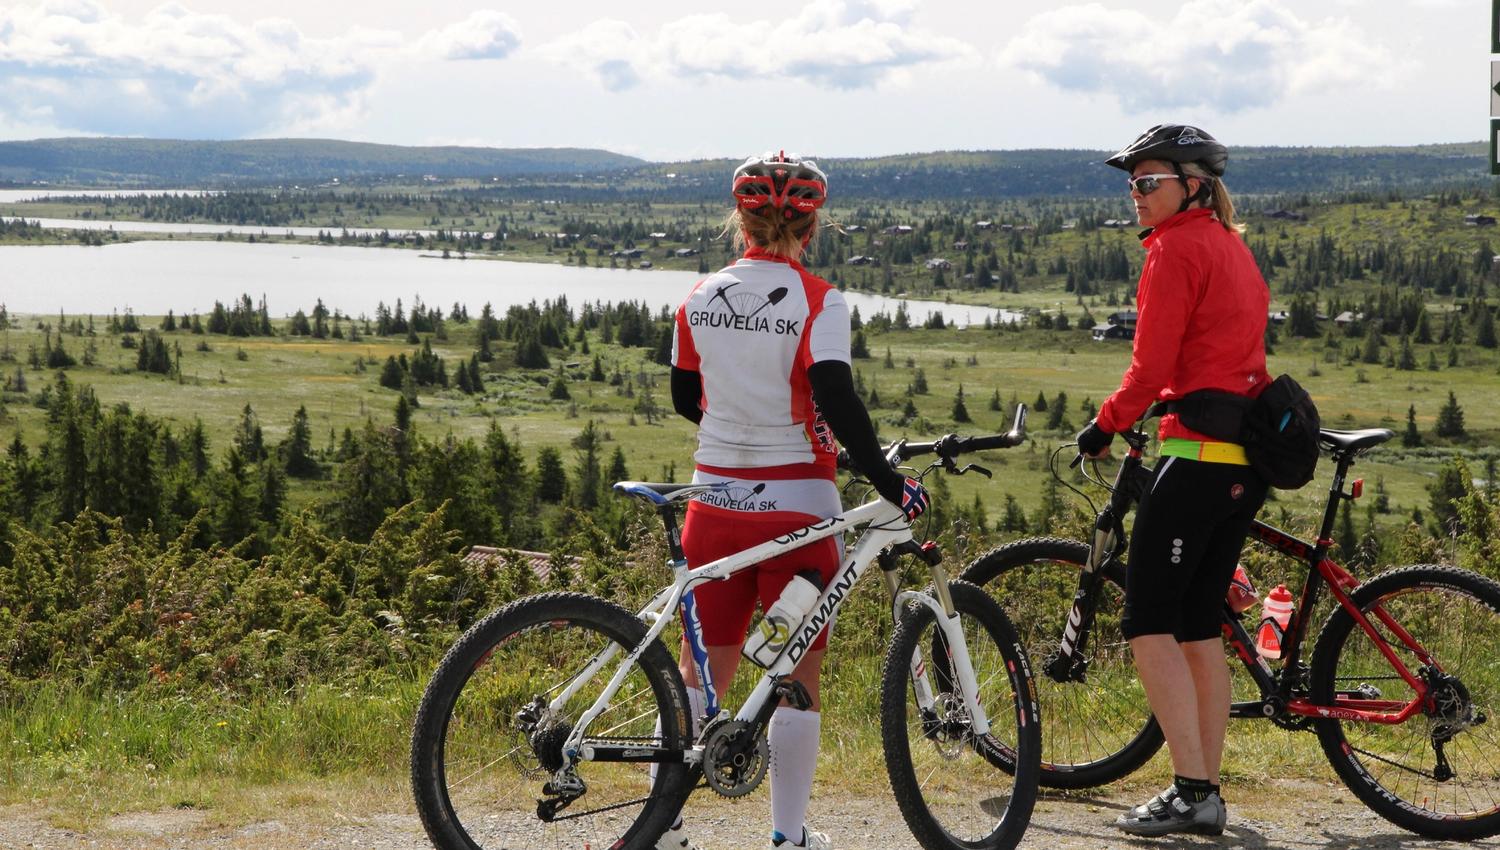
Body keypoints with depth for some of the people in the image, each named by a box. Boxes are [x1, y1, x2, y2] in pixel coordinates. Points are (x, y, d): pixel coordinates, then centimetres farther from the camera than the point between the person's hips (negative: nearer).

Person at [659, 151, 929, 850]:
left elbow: (684, 398, 12)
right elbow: (837, 402, -19)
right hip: (795, 504, -4)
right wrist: (890, 484, -13)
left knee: (702, 667, 14)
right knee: (799, 674, 6)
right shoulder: (816, 301, -10)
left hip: (715, 498, 4)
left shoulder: (700, 298, 4)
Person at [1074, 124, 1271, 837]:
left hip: (1198, 452, -9)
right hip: (1249, 456, 9)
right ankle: (1206, 794, 14)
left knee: (1148, 621, -6)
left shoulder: (1177, 248, -9)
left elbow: (1151, 364, -14)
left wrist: (1105, 426, 0)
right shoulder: (1233, 247, 19)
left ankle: (1190, 792, -10)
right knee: (1199, 624, 12)